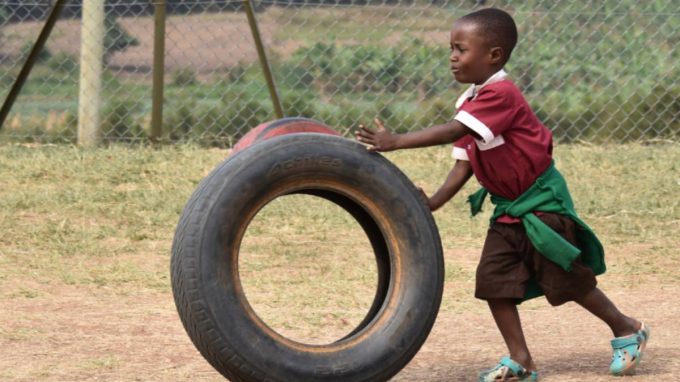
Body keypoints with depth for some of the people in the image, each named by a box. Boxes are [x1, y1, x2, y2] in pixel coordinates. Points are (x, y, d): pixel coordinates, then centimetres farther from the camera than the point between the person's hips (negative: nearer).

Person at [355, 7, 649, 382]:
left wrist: (395, 141, -42)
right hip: (507, 209, 8)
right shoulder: (472, 103, 4)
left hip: (542, 205, -8)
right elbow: (463, 163, 1)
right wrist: (431, 203, -12)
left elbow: (454, 132, -38)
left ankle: (627, 330, 23)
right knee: (494, 279, -1)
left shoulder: (500, 94, -26)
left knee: (568, 279, 2)